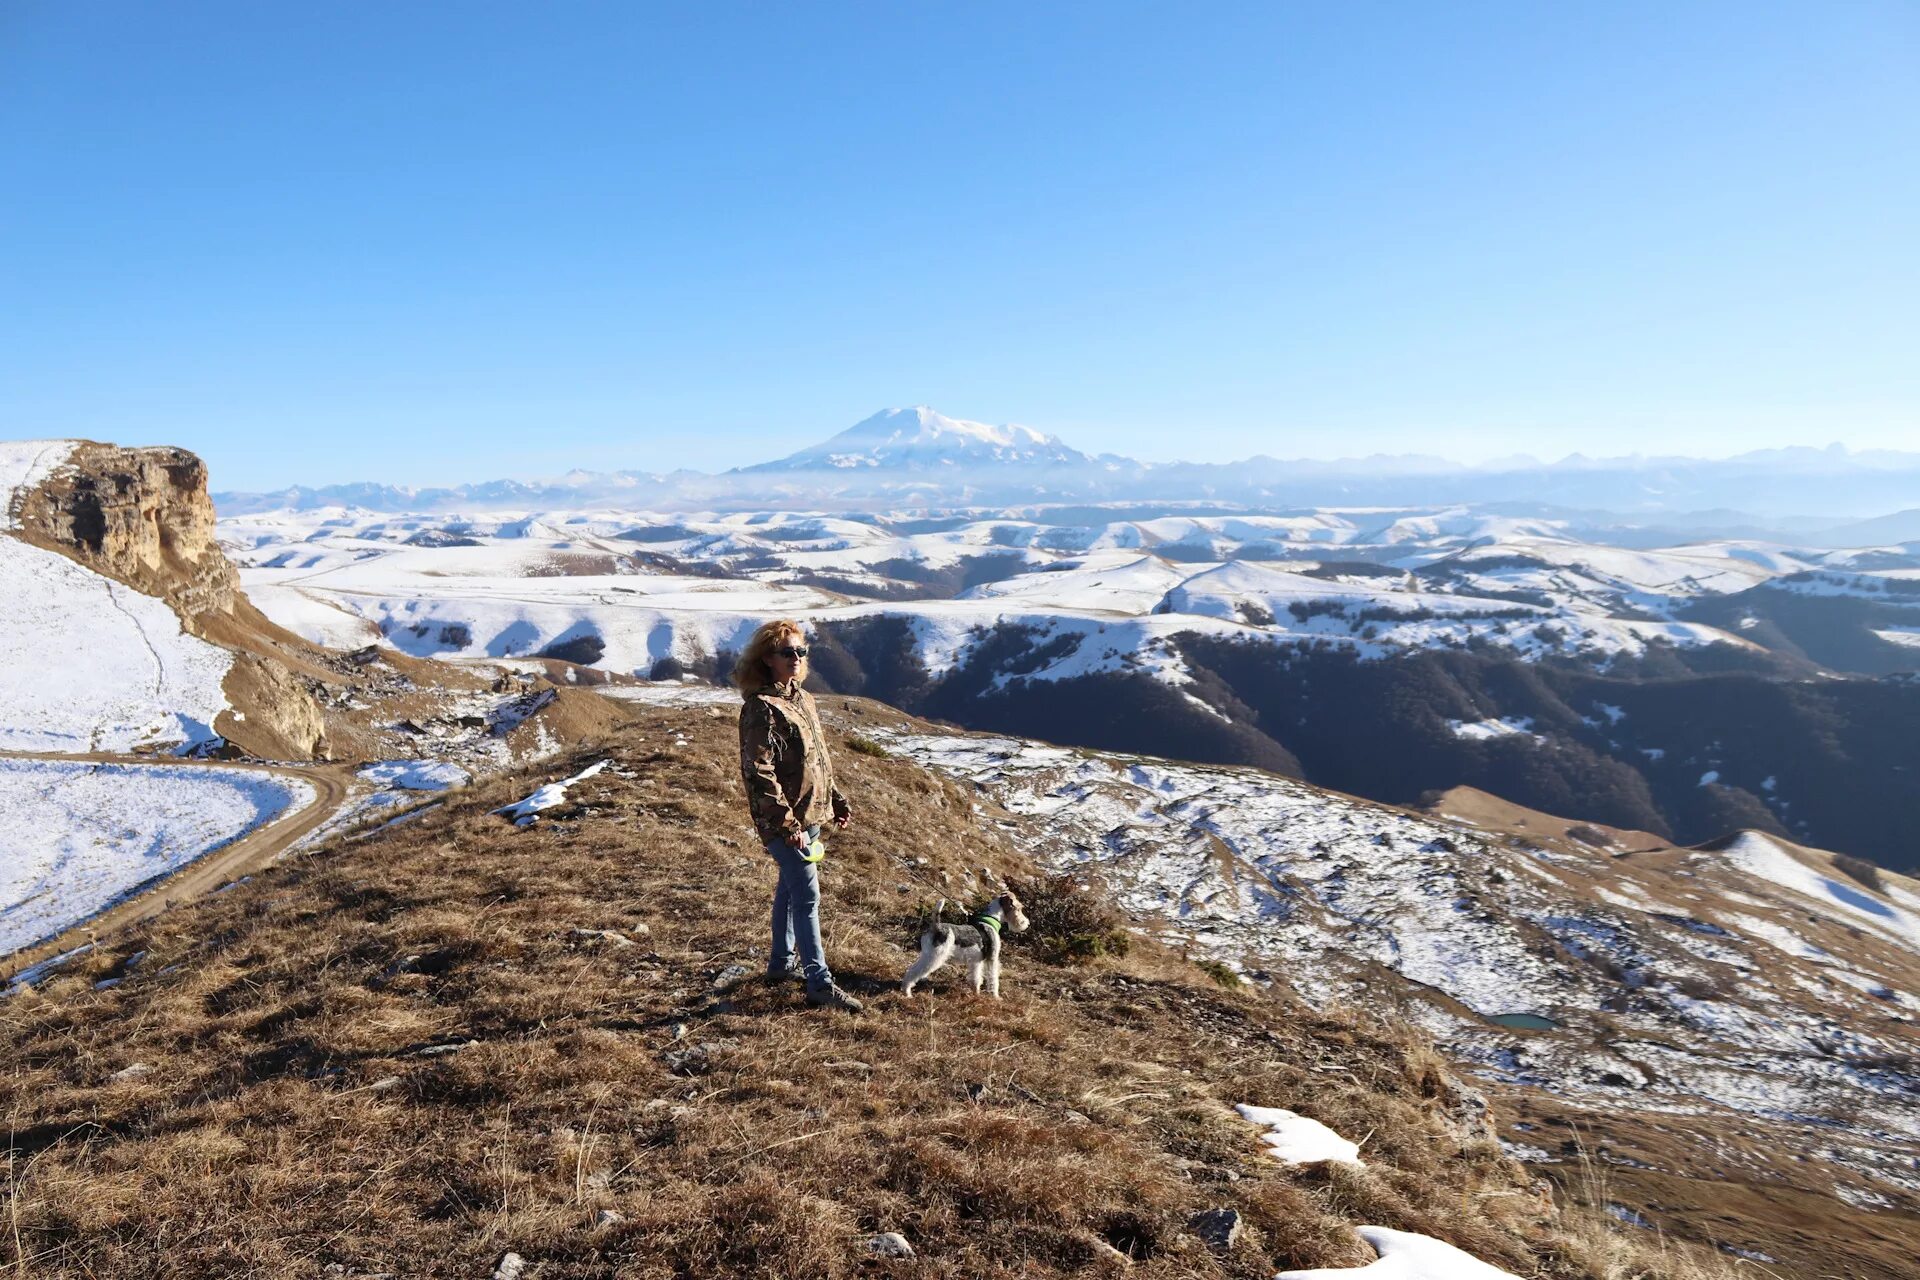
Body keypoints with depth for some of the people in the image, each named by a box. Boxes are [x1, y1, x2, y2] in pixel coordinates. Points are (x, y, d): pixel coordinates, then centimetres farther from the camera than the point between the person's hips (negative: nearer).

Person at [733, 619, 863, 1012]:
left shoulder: (803, 700, 12)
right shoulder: (762, 708, -17)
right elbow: (759, 773, -21)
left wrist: (837, 801, 18)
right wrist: (787, 822, -22)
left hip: (810, 817, 9)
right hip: (783, 823, -9)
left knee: (790, 889, 20)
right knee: (807, 897, -7)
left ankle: (782, 961, 35)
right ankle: (819, 983, -1)